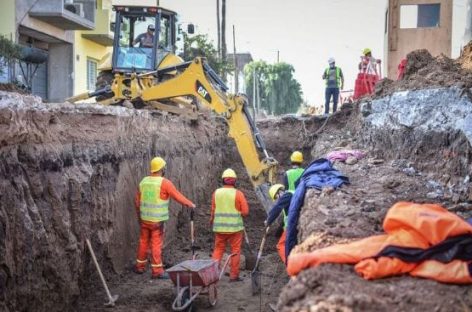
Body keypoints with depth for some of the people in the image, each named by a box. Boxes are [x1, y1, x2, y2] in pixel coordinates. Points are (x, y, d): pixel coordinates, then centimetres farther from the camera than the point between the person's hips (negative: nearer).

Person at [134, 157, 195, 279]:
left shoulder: (144, 181, 5)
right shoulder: (165, 183, -13)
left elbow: (137, 201, 11)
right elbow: (178, 196, -7)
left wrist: (139, 216, 24)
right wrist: (191, 204, 8)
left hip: (144, 218, 6)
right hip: (157, 220, -6)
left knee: (143, 242, 15)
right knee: (156, 244, -1)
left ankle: (140, 266, 25)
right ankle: (157, 271, 3)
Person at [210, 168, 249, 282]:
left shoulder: (216, 193, -1)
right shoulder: (238, 193, -8)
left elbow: (213, 211, 2)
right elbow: (245, 212, -10)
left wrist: (211, 221, 20)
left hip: (220, 227, 3)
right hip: (235, 227, -2)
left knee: (218, 249, 12)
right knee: (235, 251, 8)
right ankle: (234, 275, 10)